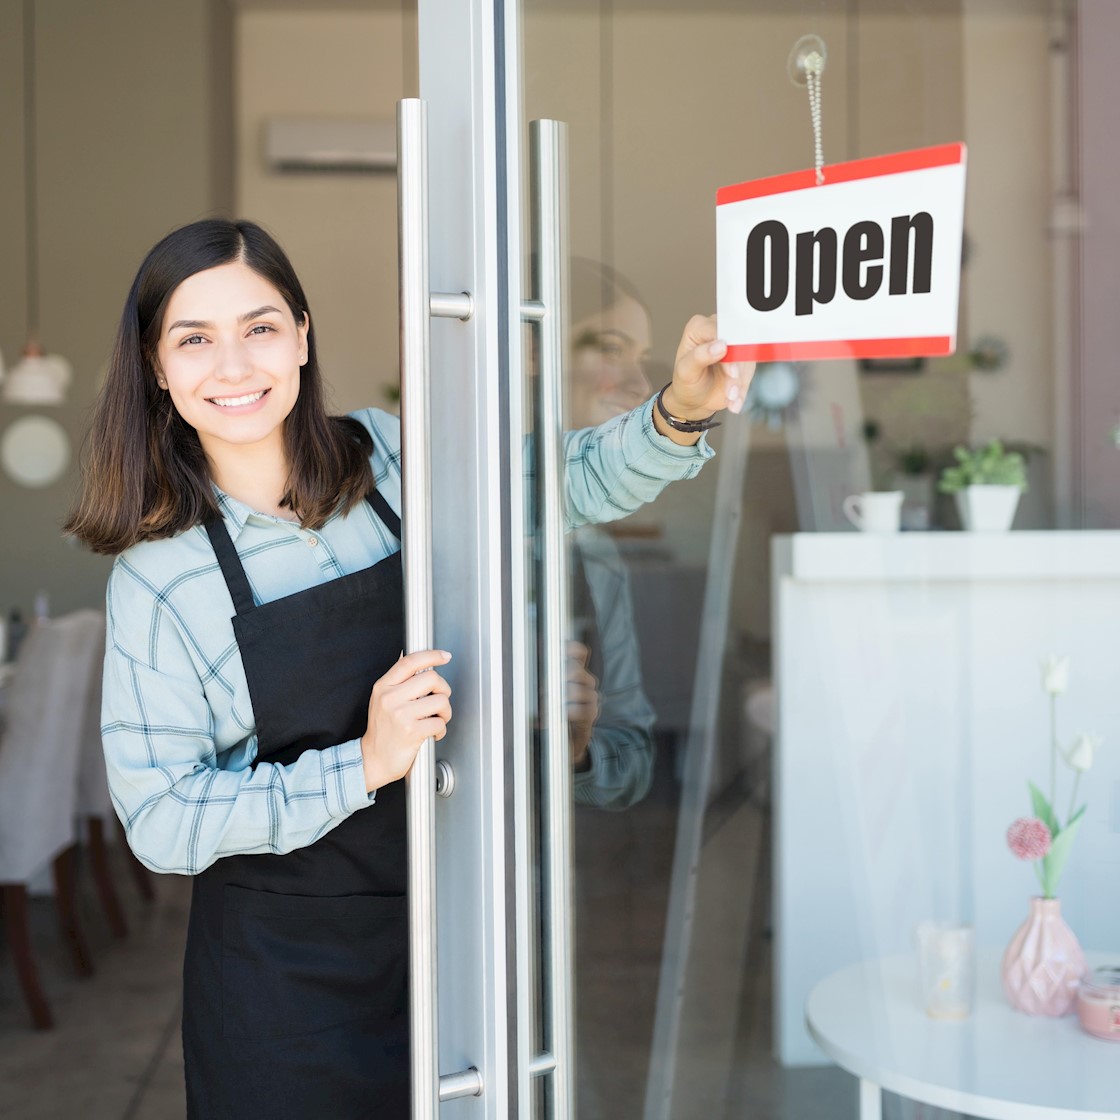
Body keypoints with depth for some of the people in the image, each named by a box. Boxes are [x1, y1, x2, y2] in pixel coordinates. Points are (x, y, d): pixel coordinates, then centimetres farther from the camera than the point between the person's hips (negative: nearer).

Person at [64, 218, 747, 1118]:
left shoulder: (392, 460, -5)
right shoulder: (158, 572, -12)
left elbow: (576, 479, 4)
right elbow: (161, 820, -13)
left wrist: (678, 413, -17)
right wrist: (363, 765, -24)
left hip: (447, 922, 3)